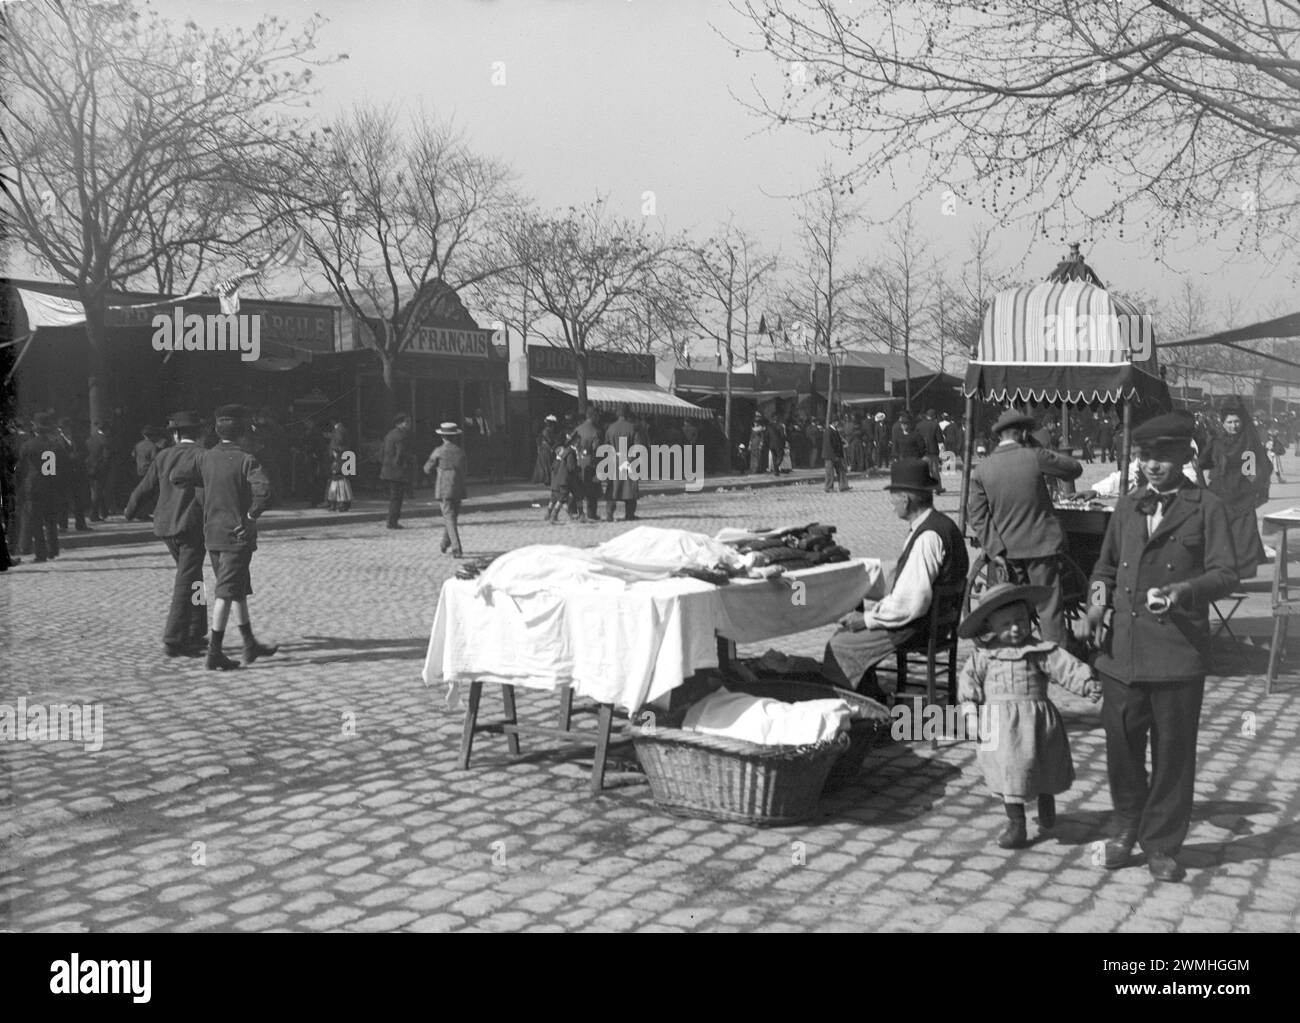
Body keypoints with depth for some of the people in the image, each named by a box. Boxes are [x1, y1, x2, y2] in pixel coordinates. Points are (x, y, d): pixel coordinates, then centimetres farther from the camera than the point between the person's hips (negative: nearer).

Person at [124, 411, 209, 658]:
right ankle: (173, 641, -4)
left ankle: (195, 633, 22)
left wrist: (130, 510, 30)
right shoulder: (201, 456, -9)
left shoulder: (163, 456, 7)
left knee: (191, 576, 19)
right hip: (191, 526, -6)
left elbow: (145, 488, 13)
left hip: (165, 527, 6)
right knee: (185, 583, -2)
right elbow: (205, 494, -17)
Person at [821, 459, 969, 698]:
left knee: (840, 646, -8)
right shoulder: (938, 524, 10)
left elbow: (911, 603, -27)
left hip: (919, 628, -10)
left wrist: (868, 619, -16)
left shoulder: (928, 536, -24)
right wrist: (875, 609, 11)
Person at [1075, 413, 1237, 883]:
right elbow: (1106, 567, 23)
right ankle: (1127, 826, 30)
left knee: (1173, 752, 4)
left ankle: (1162, 845, 20)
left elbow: (1224, 575, -5)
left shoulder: (1207, 508, 2)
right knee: (1121, 745, 8)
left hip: (1178, 651, -3)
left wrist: (1183, 590, -23)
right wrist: (1098, 603, 4)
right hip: (1123, 648, 3)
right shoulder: (1127, 508, 15)